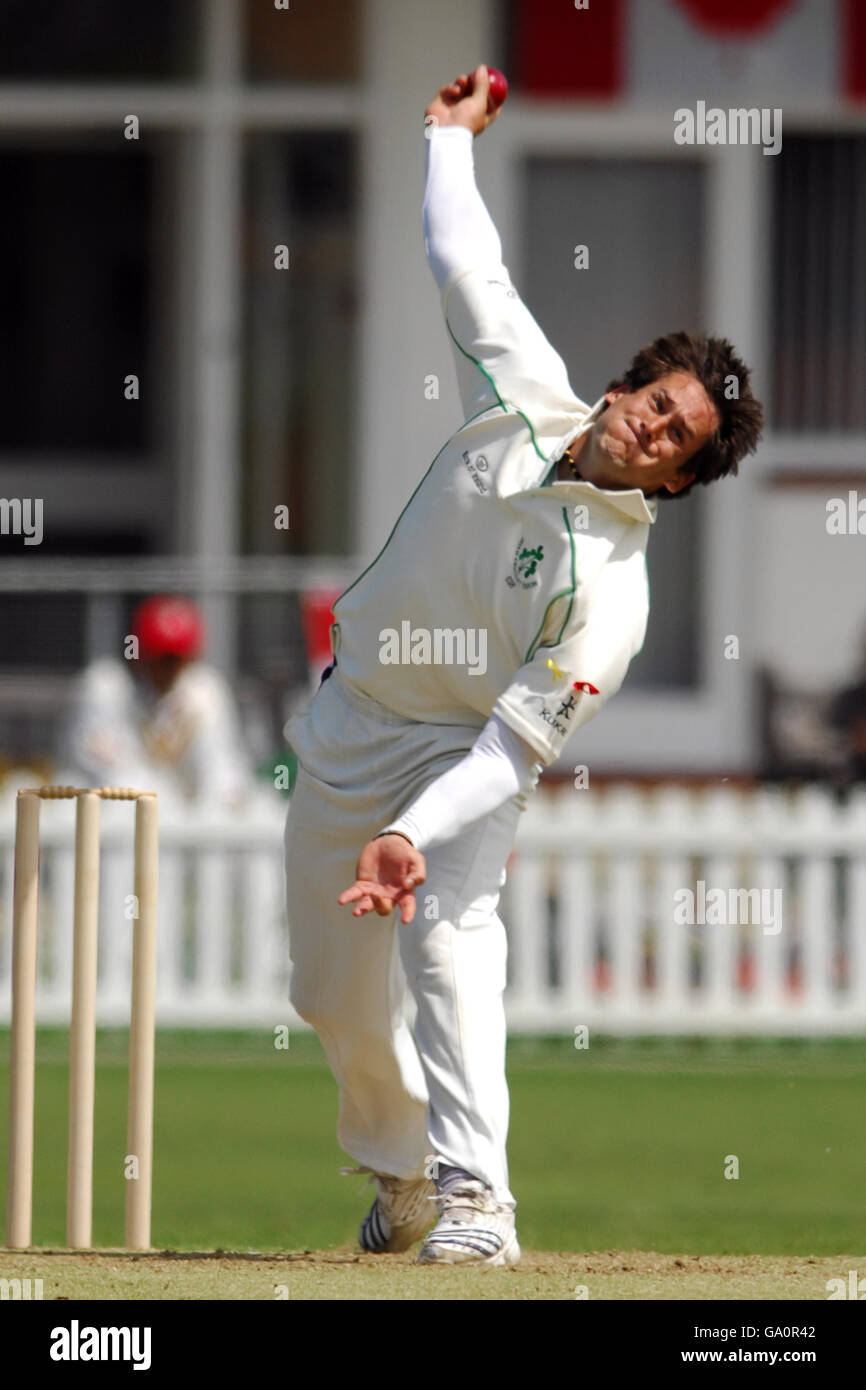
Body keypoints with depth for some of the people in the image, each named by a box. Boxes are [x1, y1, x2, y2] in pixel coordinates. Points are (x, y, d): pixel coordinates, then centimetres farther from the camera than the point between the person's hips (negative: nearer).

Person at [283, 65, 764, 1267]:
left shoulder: (611, 592, -24)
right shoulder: (526, 399, -9)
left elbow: (521, 744, -30)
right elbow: (468, 266, 6)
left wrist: (418, 836, -41)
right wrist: (452, 138, 14)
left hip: (455, 754, -6)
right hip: (348, 724, 6)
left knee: (446, 937, -31)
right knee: (336, 989, 11)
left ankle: (475, 1199, -37)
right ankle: (400, 1178, 34)